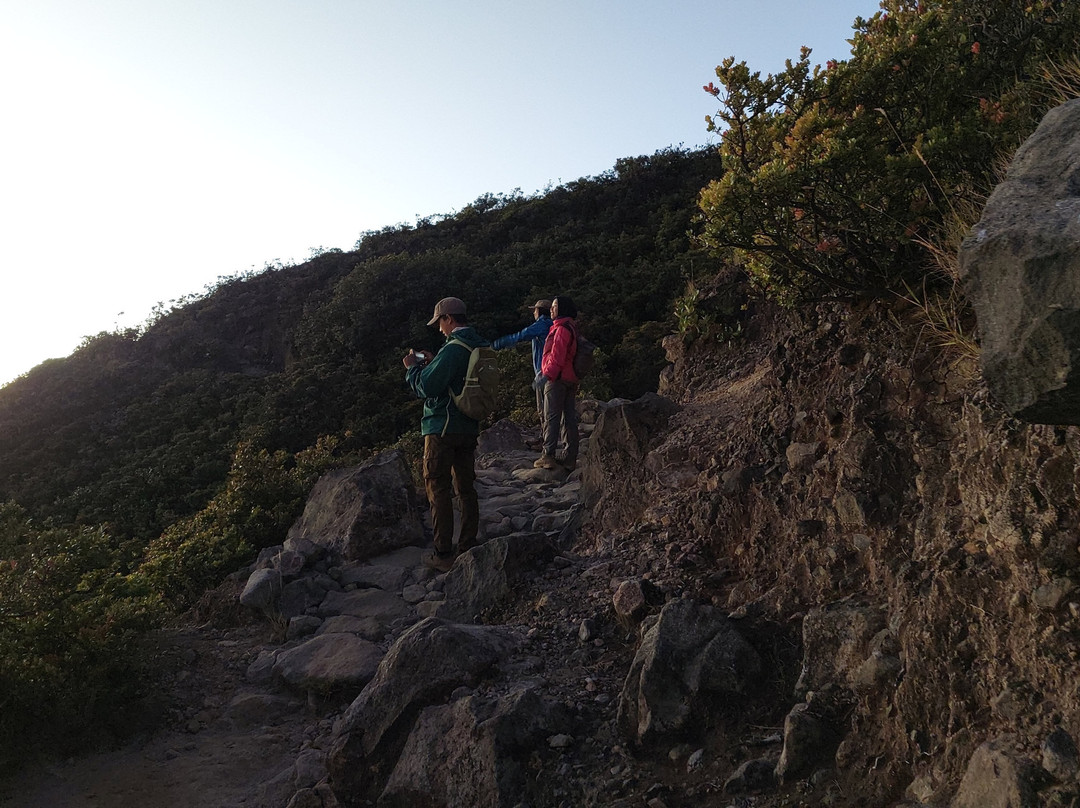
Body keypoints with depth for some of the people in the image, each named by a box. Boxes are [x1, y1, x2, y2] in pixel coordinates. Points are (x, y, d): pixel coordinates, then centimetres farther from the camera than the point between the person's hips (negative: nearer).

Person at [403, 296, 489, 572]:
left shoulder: (452, 349, -20)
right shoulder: (479, 347, 9)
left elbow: (426, 387, -20)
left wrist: (413, 367, -3)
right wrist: (430, 365, 15)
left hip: (442, 429, -9)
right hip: (469, 427, 9)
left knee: (438, 489, -1)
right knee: (466, 487, 13)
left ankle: (443, 554, 3)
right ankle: (468, 547, 21)